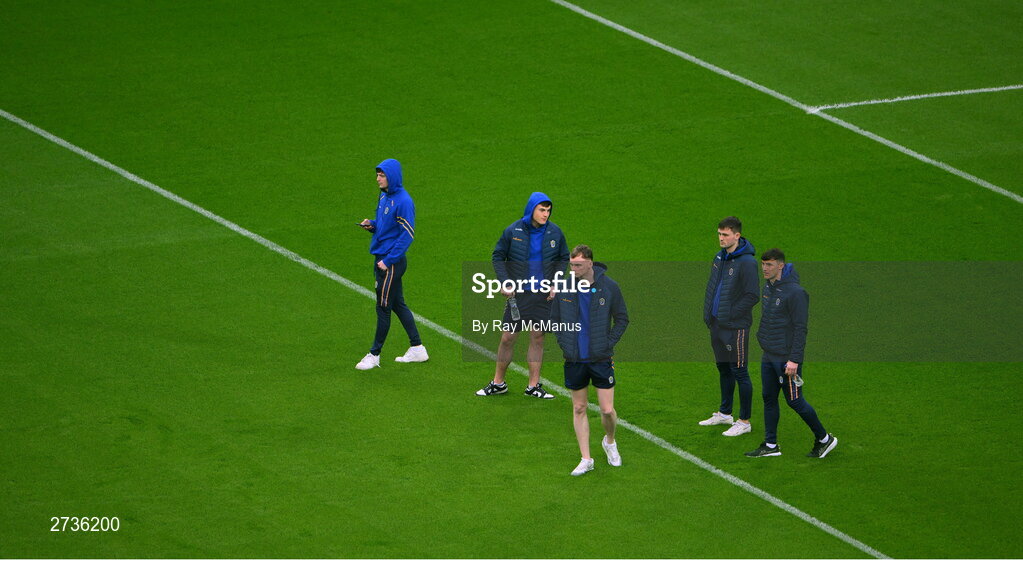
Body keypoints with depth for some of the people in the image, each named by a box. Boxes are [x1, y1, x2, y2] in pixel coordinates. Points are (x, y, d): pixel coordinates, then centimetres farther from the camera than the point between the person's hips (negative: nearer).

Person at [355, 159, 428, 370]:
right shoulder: (384, 196, 10)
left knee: (383, 307, 0)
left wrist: (388, 261, -21)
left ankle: (374, 355, 8)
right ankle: (417, 349, 22)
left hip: (392, 262, -10)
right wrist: (371, 224, 0)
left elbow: (408, 234, -20)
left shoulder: (403, 201, -18)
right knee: (398, 305, 14)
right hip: (381, 259, 10)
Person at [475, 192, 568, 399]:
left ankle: (533, 386, 12)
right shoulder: (513, 231, -6)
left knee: (537, 337, 4)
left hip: (542, 295, 2)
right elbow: (498, 256, 3)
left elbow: (563, 257, 13)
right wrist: (505, 282, -7)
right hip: (518, 294, -2)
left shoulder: (554, 232, 0)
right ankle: (498, 383, 14)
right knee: (507, 338, 0)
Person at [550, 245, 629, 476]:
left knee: (607, 410, -1)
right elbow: (554, 319, 10)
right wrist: (563, 343, -1)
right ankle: (586, 460, 15)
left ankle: (610, 441, 30)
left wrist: (608, 343, -4)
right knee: (579, 409, 7)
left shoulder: (608, 287, -6)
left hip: (601, 359, -2)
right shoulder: (564, 287, -2)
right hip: (574, 360, 2)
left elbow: (622, 319, 4)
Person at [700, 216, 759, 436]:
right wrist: (708, 314, 11)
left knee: (739, 372, -2)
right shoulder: (720, 257, 9)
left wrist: (731, 315, -16)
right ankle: (724, 413, 32)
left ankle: (744, 421, 4)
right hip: (717, 326, 8)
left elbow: (753, 296, -18)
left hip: (735, 327, -8)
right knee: (723, 369, 19)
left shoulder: (746, 262, -17)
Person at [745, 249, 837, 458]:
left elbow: (800, 328, -19)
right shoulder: (768, 287, 7)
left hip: (786, 358, -8)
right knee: (769, 399, 12)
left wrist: (794, 360, -21)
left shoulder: (795, 292, -19)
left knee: (794, 401, -1)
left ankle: (824, 439, 14)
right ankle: (770, 445, 21)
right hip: (768, 356, 8)